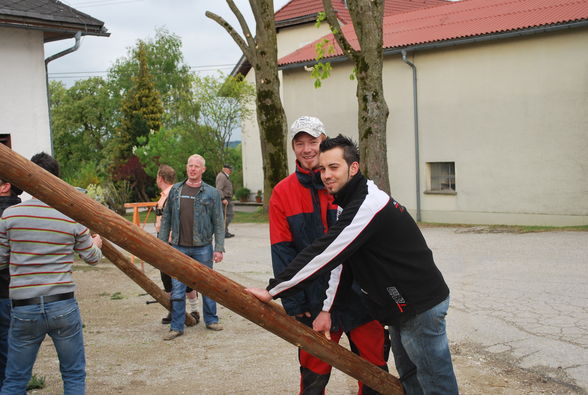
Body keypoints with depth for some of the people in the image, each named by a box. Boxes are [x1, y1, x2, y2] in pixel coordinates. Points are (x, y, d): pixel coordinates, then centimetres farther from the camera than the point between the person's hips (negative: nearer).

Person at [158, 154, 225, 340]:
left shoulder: (211, 193, -1)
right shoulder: (175, 190, 6)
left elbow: (218, 223, -1)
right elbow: (166, 219, 10)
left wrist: (219, 248, -7)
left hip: (203, 248, -1)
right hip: (179, 248, 2)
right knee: (177, 288, 3)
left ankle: (211, 319, 25)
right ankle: (177, 326, 11)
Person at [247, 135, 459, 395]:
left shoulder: (368, 207, -24)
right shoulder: (351, 203, 9)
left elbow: (322, 255, -26)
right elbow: (339, 260, 8)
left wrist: (273, 290, -20)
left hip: (420, 307, -10)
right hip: (401, 307, 10)